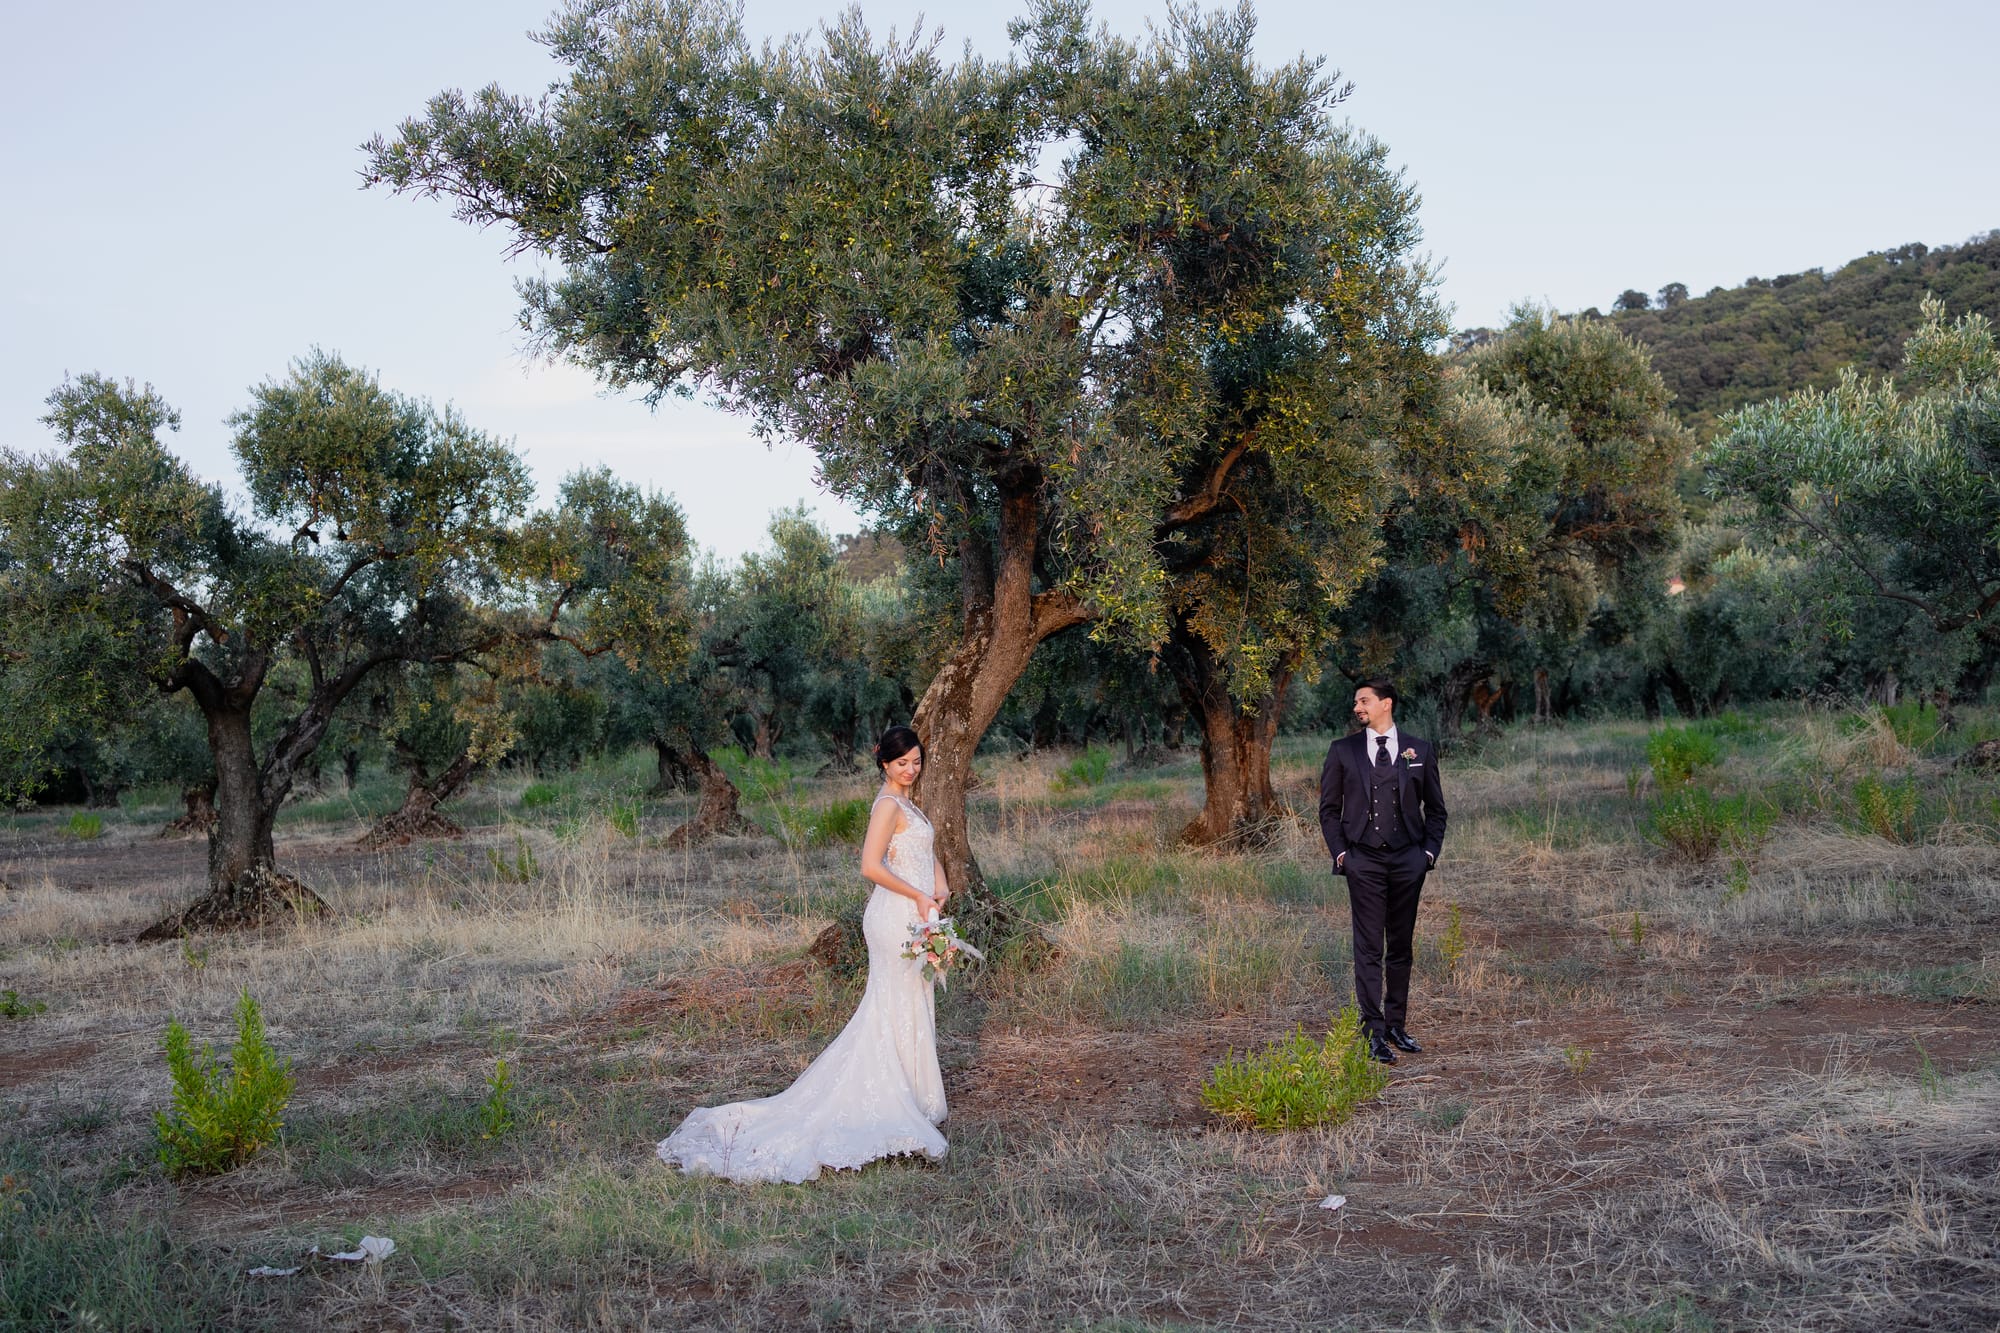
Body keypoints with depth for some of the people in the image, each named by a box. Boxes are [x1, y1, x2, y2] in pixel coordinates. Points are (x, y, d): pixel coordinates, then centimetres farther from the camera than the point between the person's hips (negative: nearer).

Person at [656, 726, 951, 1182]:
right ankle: (896, 1102, 6)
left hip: (915, 916, 9)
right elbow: (871, 865, -25)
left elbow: (928, 854, 22)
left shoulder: (906, 803, 15)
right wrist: (918, 897, -18)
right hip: (896, 917, -9)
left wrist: (939, 888, 3)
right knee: (900, 1008, -2)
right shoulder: (888, 805, -15)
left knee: (911, 1006, 16)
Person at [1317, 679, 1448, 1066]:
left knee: (1401, 947, 9)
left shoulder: (1420, 751, 6)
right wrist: (1340, 851, -2)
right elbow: (1329, 808, 8)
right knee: (1369, 948, -4)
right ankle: (1375, 1032, -2)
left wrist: (1430, 851, 2)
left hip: (1408, 860, 1)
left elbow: (1435, 808, 12)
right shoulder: (1342, 751, 5)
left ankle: (1397, 1025, 19)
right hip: (1364, 862, -1)